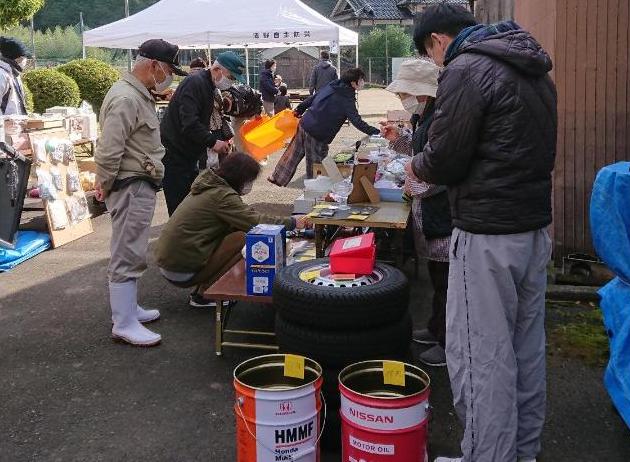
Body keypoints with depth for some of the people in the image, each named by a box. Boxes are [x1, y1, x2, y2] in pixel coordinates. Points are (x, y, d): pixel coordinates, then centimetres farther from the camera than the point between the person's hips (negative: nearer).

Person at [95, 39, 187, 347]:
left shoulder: (139, 95, 15)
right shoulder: (126, 99, -20)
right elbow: (109, 151, -23)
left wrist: (105, 184, 17)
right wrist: (105, 185, -10)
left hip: (141, 186, 11)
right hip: (131, 187, -10)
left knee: (131, 253, 18)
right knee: (128, 255, -5)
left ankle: (128, 307, 31)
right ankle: (124, 324, 2)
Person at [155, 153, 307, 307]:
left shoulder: (211, 187, 13)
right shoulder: (222, 195, -17)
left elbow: (247, 215, 17)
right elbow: (255, 222, -19)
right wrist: (292, 222, -6)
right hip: (181, 272, -10)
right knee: (242, 239, -14)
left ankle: (200, 290, 11)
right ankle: (202, 294, -6)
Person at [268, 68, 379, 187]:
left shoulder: (331, 86, 6)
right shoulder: (347, 100, -15)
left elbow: (311, 98, 15)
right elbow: (357, 121, -20)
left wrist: (299, 110, 27)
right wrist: (376, 132, -19)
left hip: (304, 124, 8)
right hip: (318, 134, -8)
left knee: (294, 153, 21)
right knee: (315, 164, 7)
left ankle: (277, 177, 33)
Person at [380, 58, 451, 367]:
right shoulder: (425, 117, 11)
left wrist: (415, 186, -14)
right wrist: (398, 138, 13)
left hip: (444, 213, -11)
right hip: (432, 213, 11)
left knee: (446, 277, -1)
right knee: (436, 273, 21)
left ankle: (449, 344, 10)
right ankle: (437, 330, 35)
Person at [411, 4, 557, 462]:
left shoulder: (467, 70, -13)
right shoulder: (532, 69, 15)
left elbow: (444, 161, -16)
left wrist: (418, 166, 6)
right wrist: (436, 168, 18)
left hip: (488, 235, -9)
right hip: (535, 226, 9)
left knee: (479, 355, 0)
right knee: (526, 346, 17)